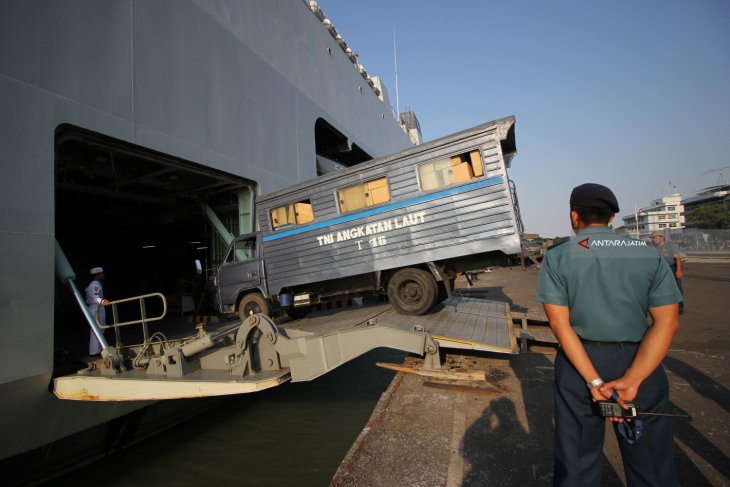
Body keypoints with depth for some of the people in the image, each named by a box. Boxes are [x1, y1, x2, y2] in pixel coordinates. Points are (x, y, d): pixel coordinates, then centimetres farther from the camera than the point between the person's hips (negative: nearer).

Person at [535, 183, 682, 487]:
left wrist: (593, 381, -13)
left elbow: (559, 323, -13)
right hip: (640, 362, 2)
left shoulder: (558, 257, -6)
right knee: (649, 455, 18)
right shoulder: (649, 255, 1)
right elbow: (667, 322, -7)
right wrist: (631, 380, -15)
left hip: (577, 360, -1)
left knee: (577, 455, 13)